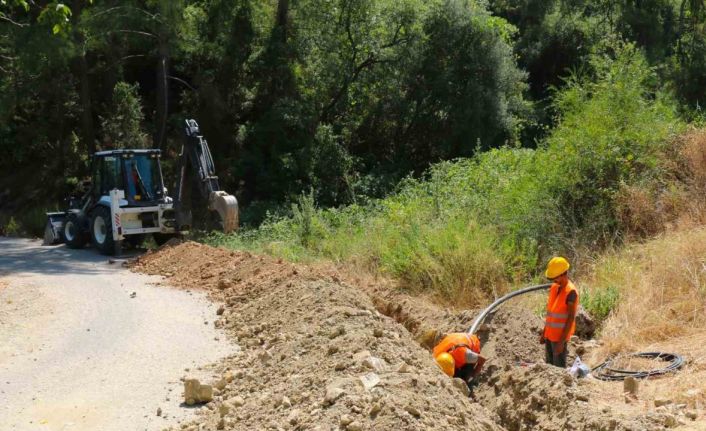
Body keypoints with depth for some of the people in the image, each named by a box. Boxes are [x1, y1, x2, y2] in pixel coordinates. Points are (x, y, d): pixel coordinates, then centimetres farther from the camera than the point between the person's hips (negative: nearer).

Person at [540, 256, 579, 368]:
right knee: (550, 365, 13)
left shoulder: (571, 292, -18)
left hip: (560, 336, -8)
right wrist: (544, 333, 17)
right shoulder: (554, 287, 7)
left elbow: (571, 318, -19)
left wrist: (562, 341, -21)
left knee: (559, 367, -4)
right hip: (550, 334, 8)